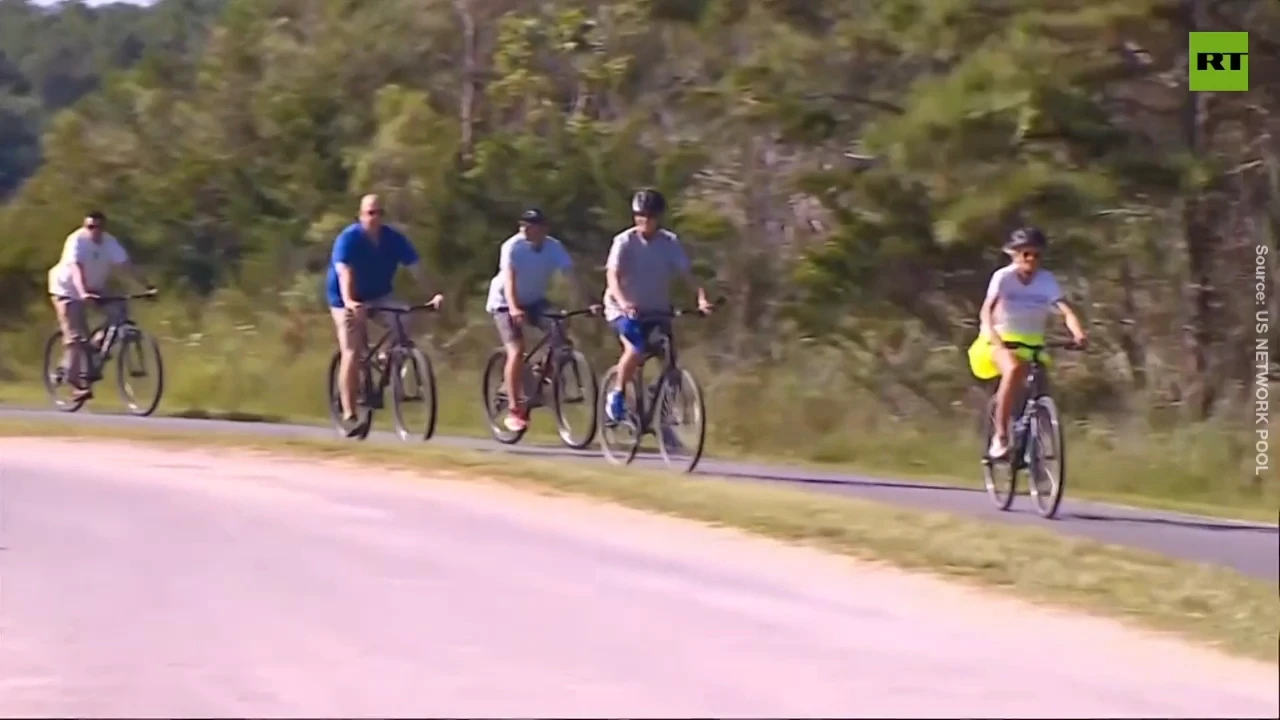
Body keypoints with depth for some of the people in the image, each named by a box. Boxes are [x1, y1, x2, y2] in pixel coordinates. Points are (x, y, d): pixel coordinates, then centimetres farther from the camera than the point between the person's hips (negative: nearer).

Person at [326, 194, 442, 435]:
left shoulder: (394, 239, -9)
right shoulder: (348, 238, -21)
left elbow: (415, 268, -16)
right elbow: (344, 272, -34)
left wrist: (432, 295, -31)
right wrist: (349, 302, -52)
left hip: (379, 298, 4)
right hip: (348, 302, -4)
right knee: (352, 353, -14)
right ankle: (349, 415, -13)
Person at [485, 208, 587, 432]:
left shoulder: (554, 248, -16)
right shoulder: (513, 246, -25)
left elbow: (570, 277, -25)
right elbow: (509, 279, -36)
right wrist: (513, 309, -52)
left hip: (534, 301, 4)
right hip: (505, 302, -4)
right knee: (516, 350, -19)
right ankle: (514, 411, -14)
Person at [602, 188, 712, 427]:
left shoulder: (670, 242, -4)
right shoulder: (625, 242, -12)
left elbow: (686, 271, -12)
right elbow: (612, 275, -24)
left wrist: (702, 297, -30)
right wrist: (622, 302, -43)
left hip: (657, 311, 4)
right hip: (625, 310, -4)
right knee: (635, 350, -29)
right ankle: (616, 395, -6)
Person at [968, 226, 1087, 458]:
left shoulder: (1047, 281, -9)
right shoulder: (1003, 277, -14)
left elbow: (1066, 311, -21)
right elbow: (986, 310, -26)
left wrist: (1078, 334, -41)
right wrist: (992, 335, -46)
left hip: (1032, 342, 4)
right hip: (1002, 338, -4)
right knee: (1013, 370, -34)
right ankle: (1000, 437, -29)